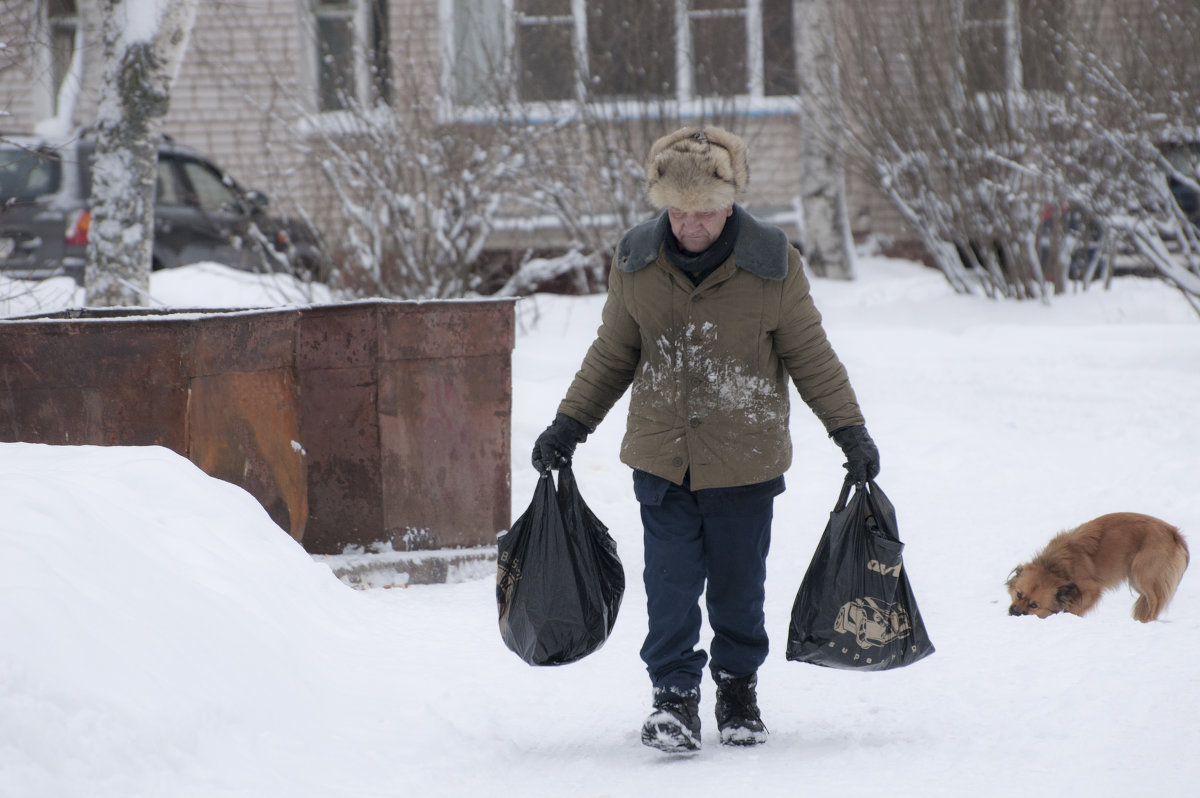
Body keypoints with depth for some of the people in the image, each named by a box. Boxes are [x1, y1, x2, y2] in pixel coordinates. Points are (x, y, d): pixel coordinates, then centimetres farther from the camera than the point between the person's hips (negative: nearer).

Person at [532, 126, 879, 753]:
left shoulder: (772, 264, -8)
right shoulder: (634, 262, -3)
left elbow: (810, 355, 1)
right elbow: (612, 355, 10)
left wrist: (850, 430, -3)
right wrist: (568, 425, 8)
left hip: (744, 463, -1)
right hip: (661, 459, 1)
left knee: (738, 585, 10)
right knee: (671, 583, -3)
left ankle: (739, 691, 27)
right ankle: (674, 697, 6)